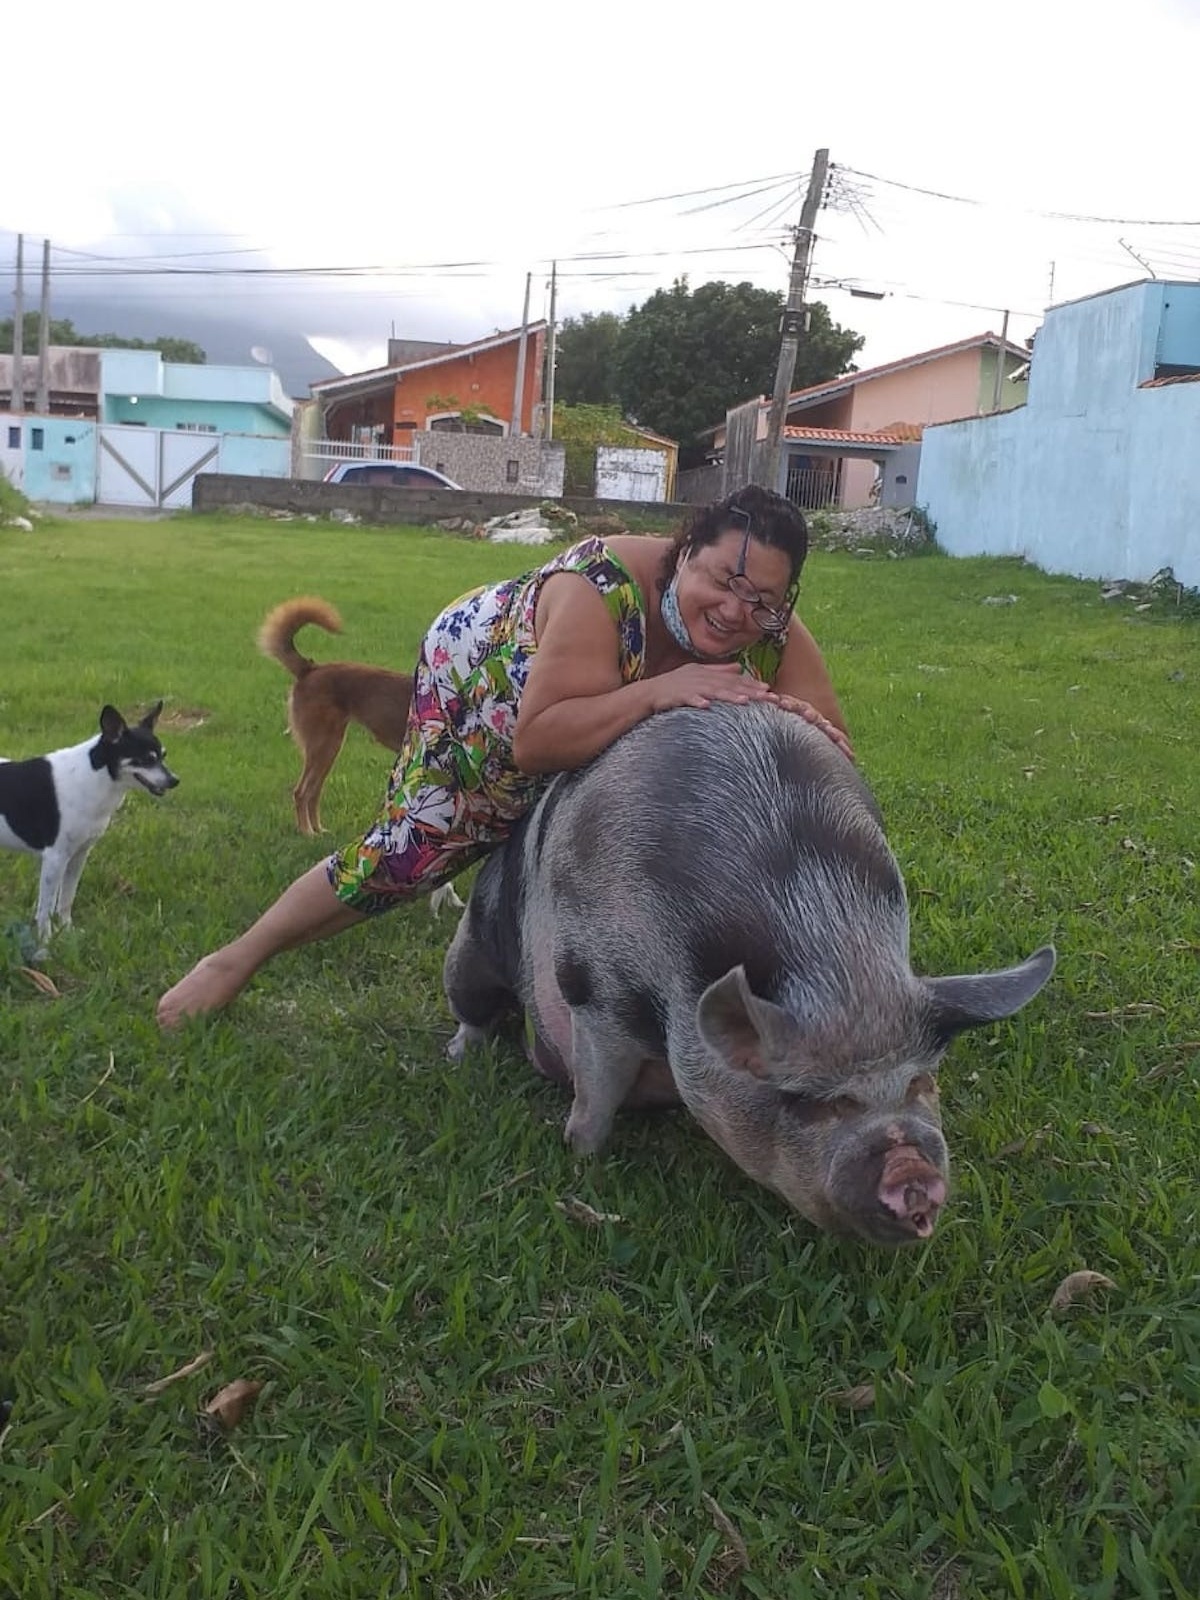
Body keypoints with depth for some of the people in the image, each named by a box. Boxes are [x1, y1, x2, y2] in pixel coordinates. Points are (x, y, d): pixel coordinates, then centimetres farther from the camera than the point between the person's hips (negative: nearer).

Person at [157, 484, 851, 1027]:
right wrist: (656, 690, -57)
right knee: (414, 849, -4)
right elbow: (535, 742, -47)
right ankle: (235, 960, 14)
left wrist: (786, 714, -46)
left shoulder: (772, 630, -28)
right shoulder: (605, 586, -43)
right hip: (482, 672, -5)